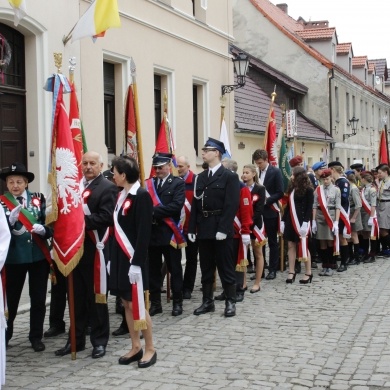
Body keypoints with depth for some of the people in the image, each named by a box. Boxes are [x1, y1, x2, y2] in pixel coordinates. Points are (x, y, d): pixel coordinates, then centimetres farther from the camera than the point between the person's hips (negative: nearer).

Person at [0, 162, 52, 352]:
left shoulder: (38, 199, 2)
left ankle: (36, 336, 20)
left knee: (38, 299, 8)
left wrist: (43, 229, -20)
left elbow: (50, 224, 1)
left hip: (39, 256, 2)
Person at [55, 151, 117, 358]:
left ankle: (99, 340, 12)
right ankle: (76, 339, 21)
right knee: (77, 296, 12)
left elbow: (106, 217, -17)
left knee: (96, 296, 3)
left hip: (94, 250, -6)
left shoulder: (108, 188, -6)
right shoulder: (75, 185, 14)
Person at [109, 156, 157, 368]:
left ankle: (150, 349, 11)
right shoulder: (121, 195, 10)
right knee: (126, 303, 12)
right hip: (120, 257, 8)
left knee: (136, 304, -2)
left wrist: (136, 262, -21)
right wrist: (113, 257, 12)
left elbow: (144, 232, -18)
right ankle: (135, 347, 22)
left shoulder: (141, 196, -15)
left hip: (133, 259, -8)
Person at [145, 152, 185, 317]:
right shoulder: (147, 184, 8)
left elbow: (176, 205, -15)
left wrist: (154, 211, -18)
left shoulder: (178, 183, -2)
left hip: (169, 233, -3)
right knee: (153, 270, 9)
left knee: (174, 269, 6)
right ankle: (155, 303, 18)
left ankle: (177, 302, 15)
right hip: (151, 233, 3)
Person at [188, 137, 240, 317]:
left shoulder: (230, 176, -5)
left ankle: (230, 302, 9)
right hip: (203, 229, 6)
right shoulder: (200, 177, 13)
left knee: (225, 267, 1)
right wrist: (192, 228, 4)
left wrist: (223, 228, -19)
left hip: (221, 229, -6)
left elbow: (231, 205, -13)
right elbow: (195, 204, 11)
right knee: (206, 267, 11)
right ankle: (207, 301, 20)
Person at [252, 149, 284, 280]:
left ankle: (272, 270, 9)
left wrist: (266, 200, -18)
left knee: (272, 242, 3)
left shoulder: (275, 172, -5)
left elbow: (280, 193, -10)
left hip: (270, 211, -5)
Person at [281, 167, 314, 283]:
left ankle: (308, 273, 8)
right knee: (291, 245, 5)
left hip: (301, 221, -7)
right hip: (290, 220, 7)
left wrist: (305, 223, -20)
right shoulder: (292, 187, 12)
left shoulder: (308, 189, -8)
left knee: (303, 246, -1)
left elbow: (309, 208, -13)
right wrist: (283, 220, 10)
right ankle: (291, 272, 9)